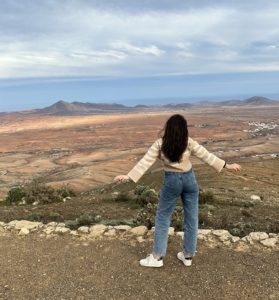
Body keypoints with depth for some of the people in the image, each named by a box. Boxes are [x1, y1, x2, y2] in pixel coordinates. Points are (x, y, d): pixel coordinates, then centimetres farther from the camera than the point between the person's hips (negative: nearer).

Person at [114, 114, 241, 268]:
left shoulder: (160, 144, -10)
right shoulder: (189, 143, -9)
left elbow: (145, 161, -11)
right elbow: (207, 156, -4)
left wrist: (128, 176, -7)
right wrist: (227, 165, 5)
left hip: (172, 181, -1)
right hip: (189, 179, 1)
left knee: (162, 217, 11)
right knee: (191, 218, 13)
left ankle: (157, 257, 14)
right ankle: (188, 255, 23)